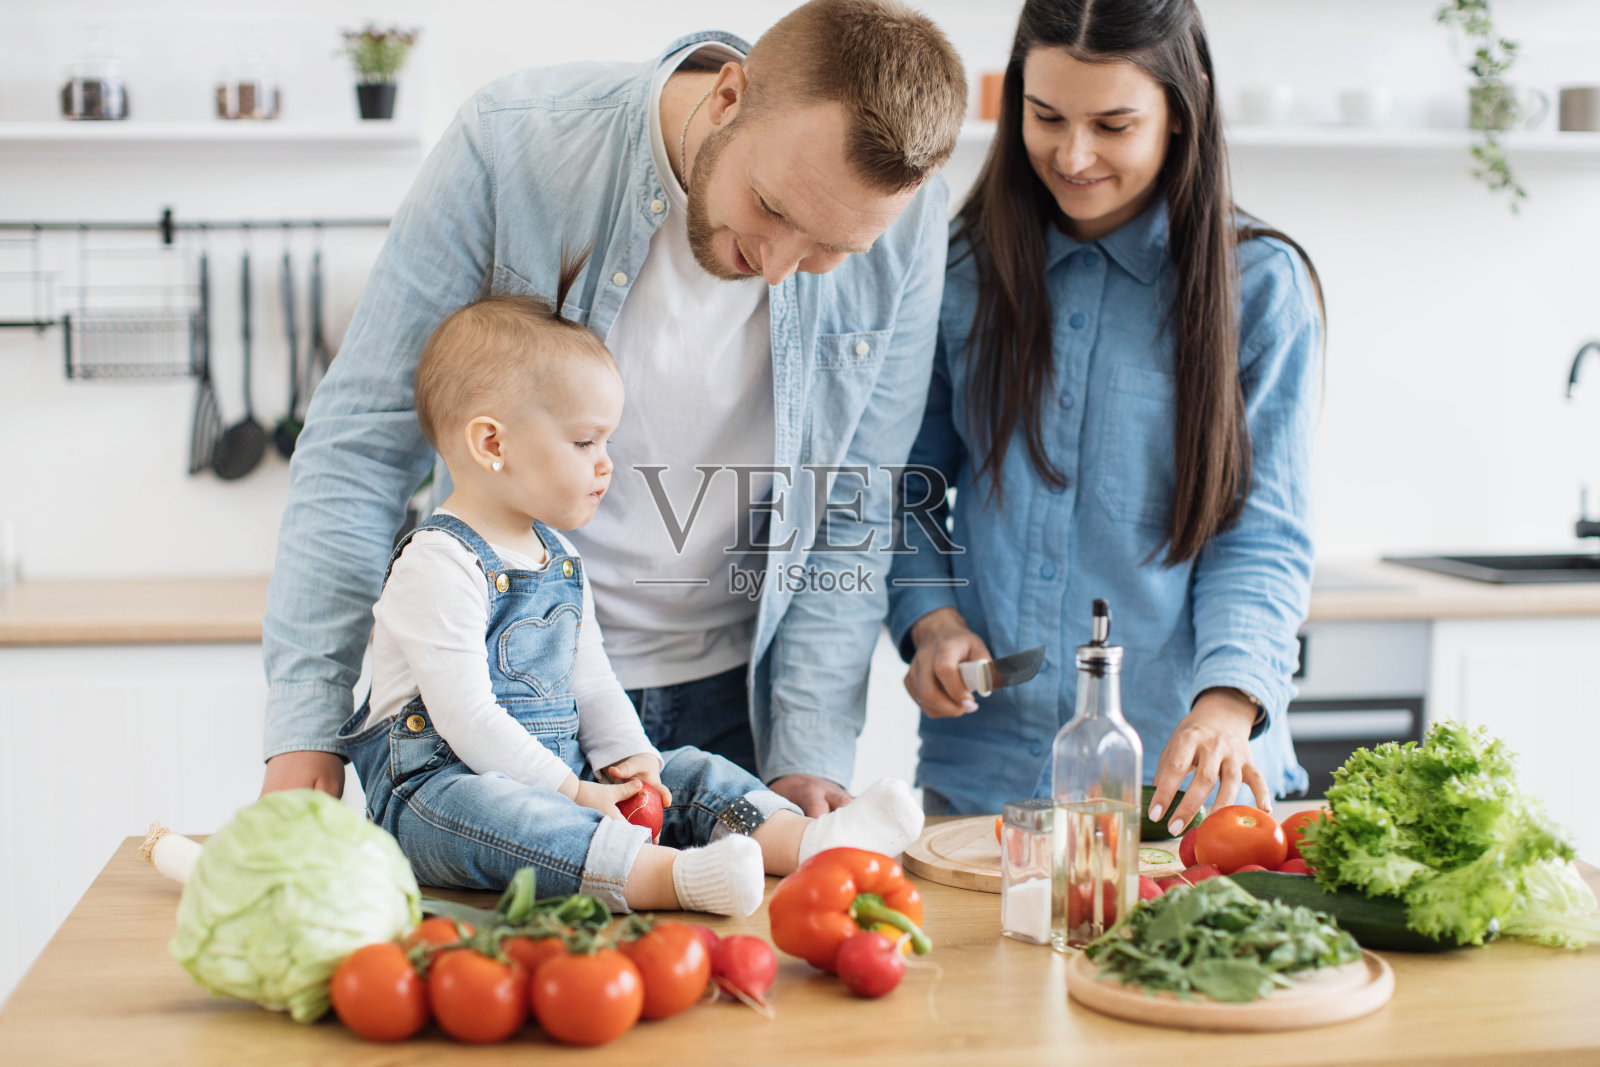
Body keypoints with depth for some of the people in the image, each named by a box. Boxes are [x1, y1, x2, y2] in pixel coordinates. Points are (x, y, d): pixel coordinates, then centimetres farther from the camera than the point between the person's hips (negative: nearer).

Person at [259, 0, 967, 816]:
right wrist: (308, 735, -21)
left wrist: (809, 759, -9)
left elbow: (857, 514, -4)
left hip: (734, 694, 2)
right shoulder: (510, 146, -21)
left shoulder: (904, 222, -15)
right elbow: (359, 450, -16)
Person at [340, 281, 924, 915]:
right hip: (439, 782, -9)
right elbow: (466, 717, -21)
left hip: (558, 778, 9)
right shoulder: (436, 565, -15)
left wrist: (630, 757, 0)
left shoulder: (560, 559, 15)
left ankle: (808, 842, -24)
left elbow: (590, 682, 19)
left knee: (691, 773, -3)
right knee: (483, 813, -40)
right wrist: (570, 793, -22)